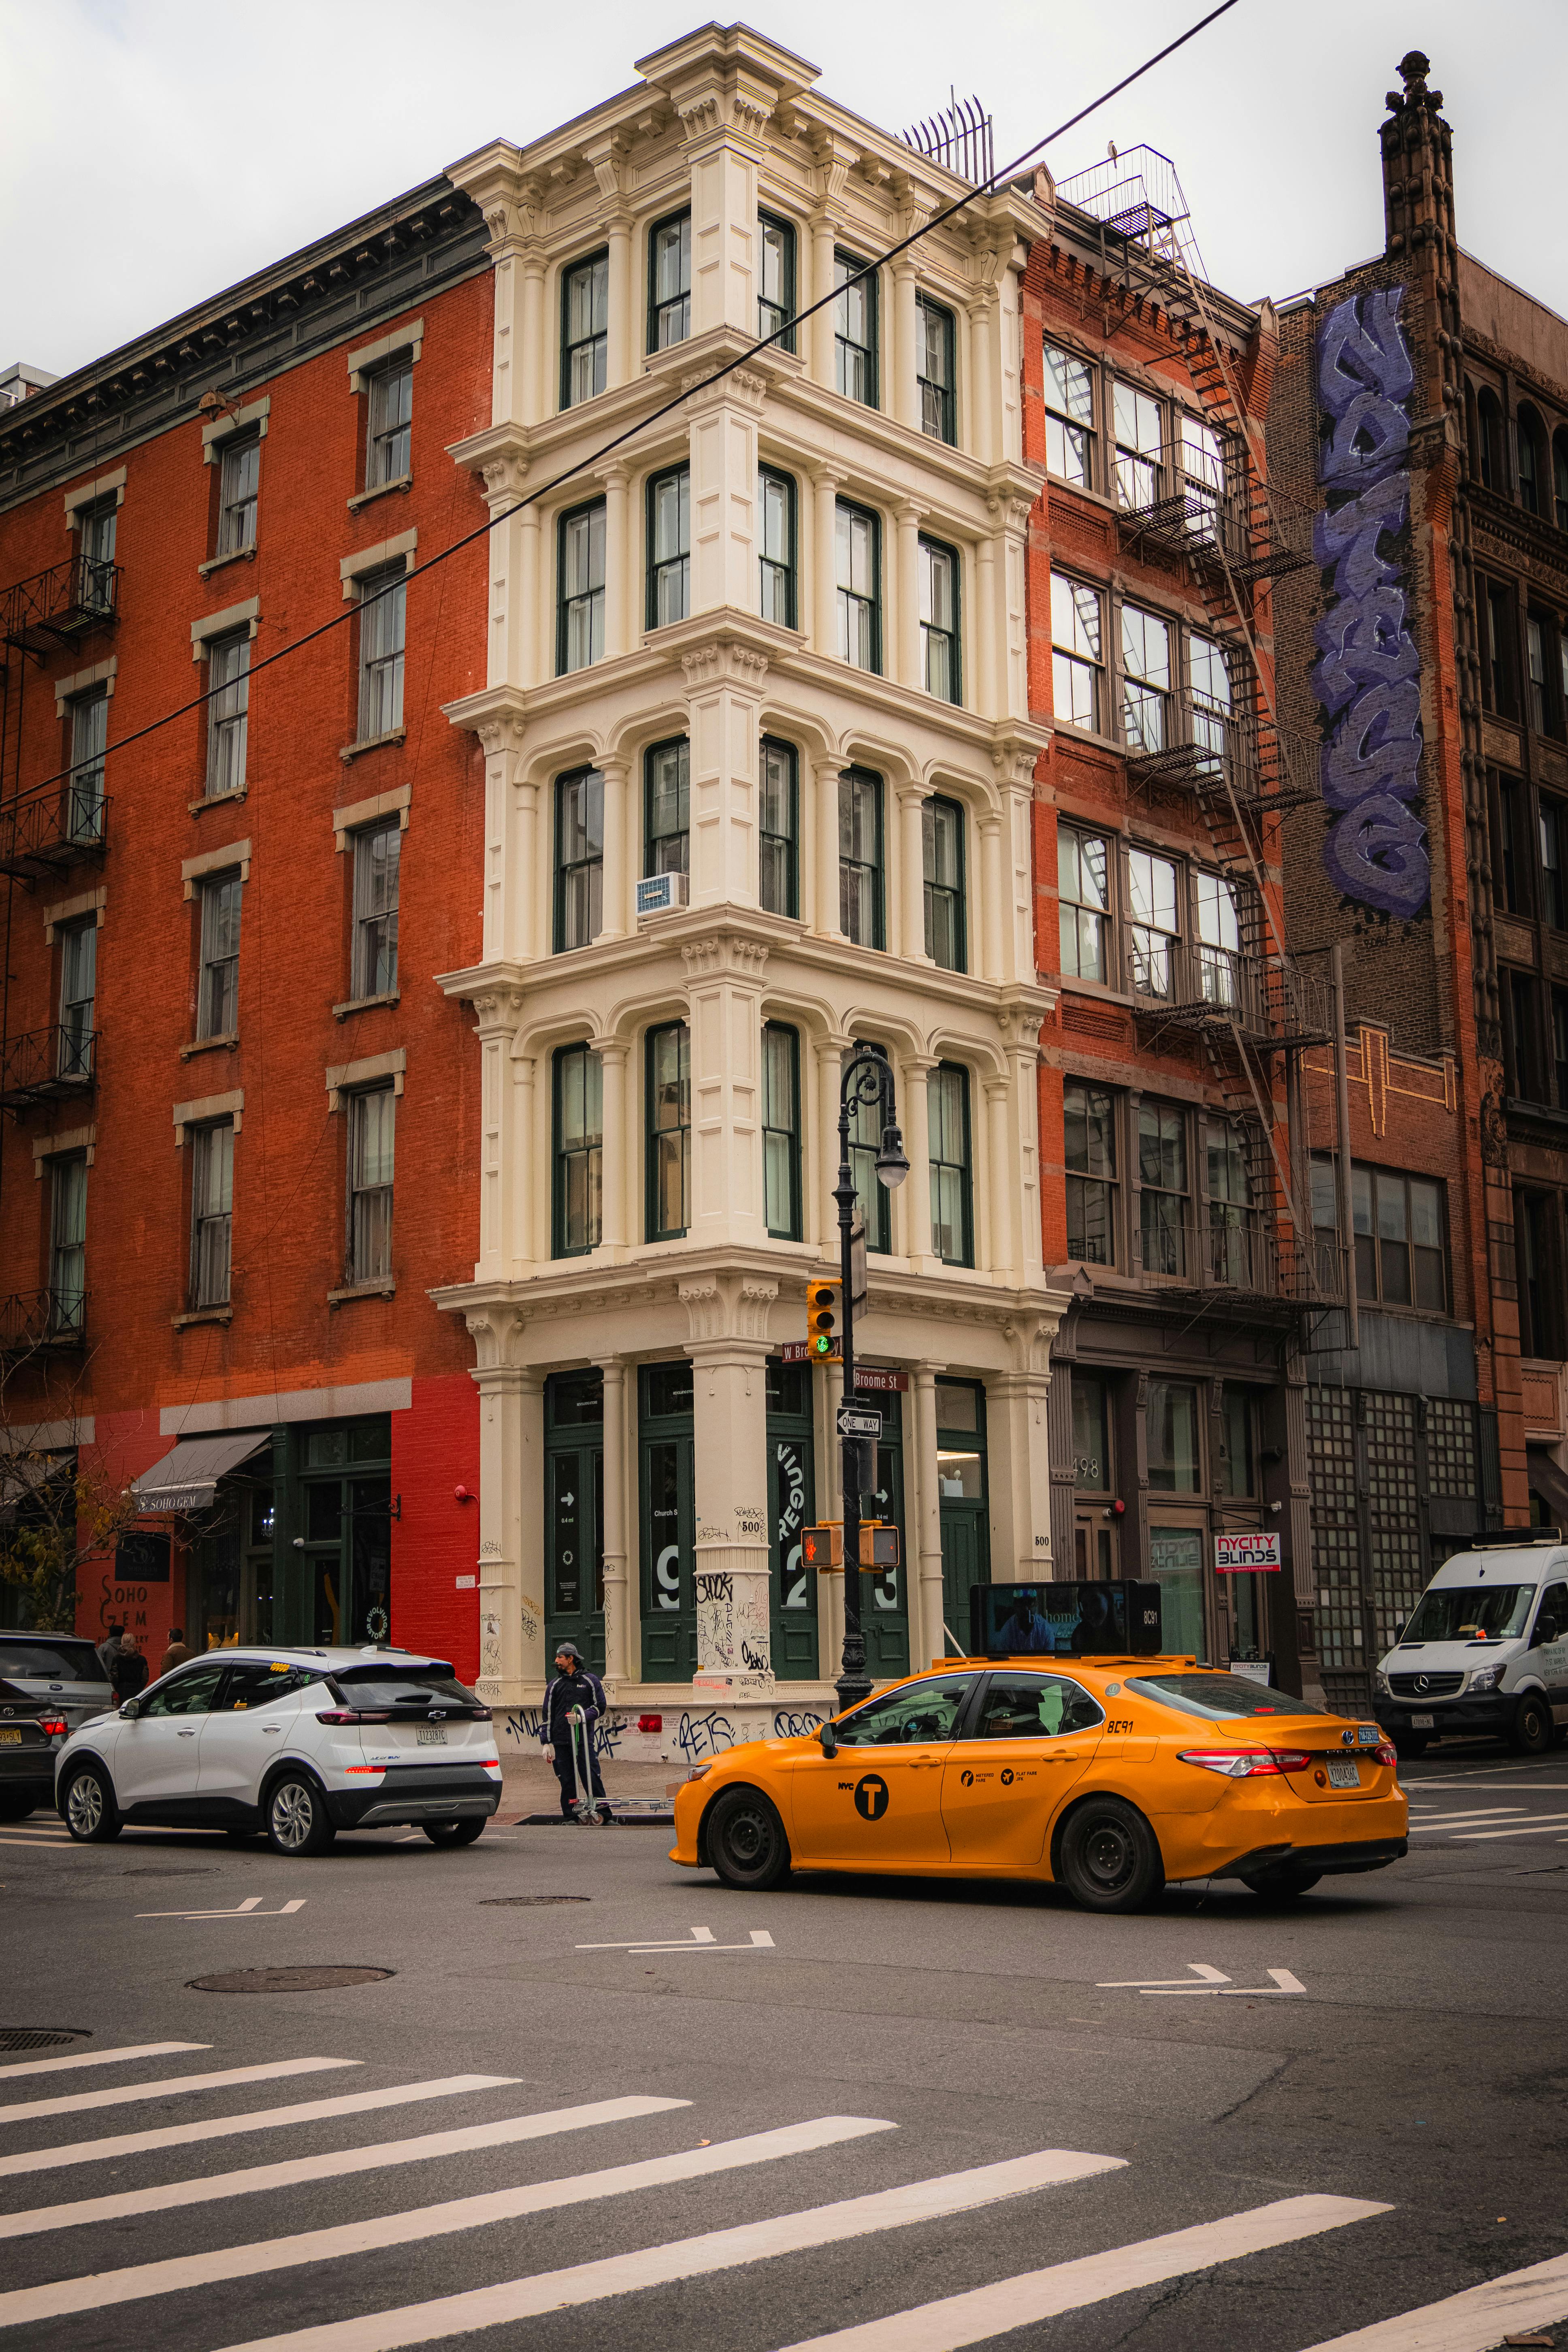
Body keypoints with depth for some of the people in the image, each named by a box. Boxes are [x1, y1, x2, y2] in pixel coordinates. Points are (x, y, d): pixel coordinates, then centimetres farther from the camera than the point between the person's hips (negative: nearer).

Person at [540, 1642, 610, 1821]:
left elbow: (600, 1707, 5)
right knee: (567, 1781, 1)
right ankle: (570, 1818, 8)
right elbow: (548, 1715, 13)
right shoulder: (555, 1685, 14)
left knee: (592, 1778, -6)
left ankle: (603, 1814, 1)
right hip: (561, 1742, 2)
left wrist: (582, 1716, -13)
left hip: (584, 1740, -2)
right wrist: (546, 1743, 5)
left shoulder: (590, 1681, 7)